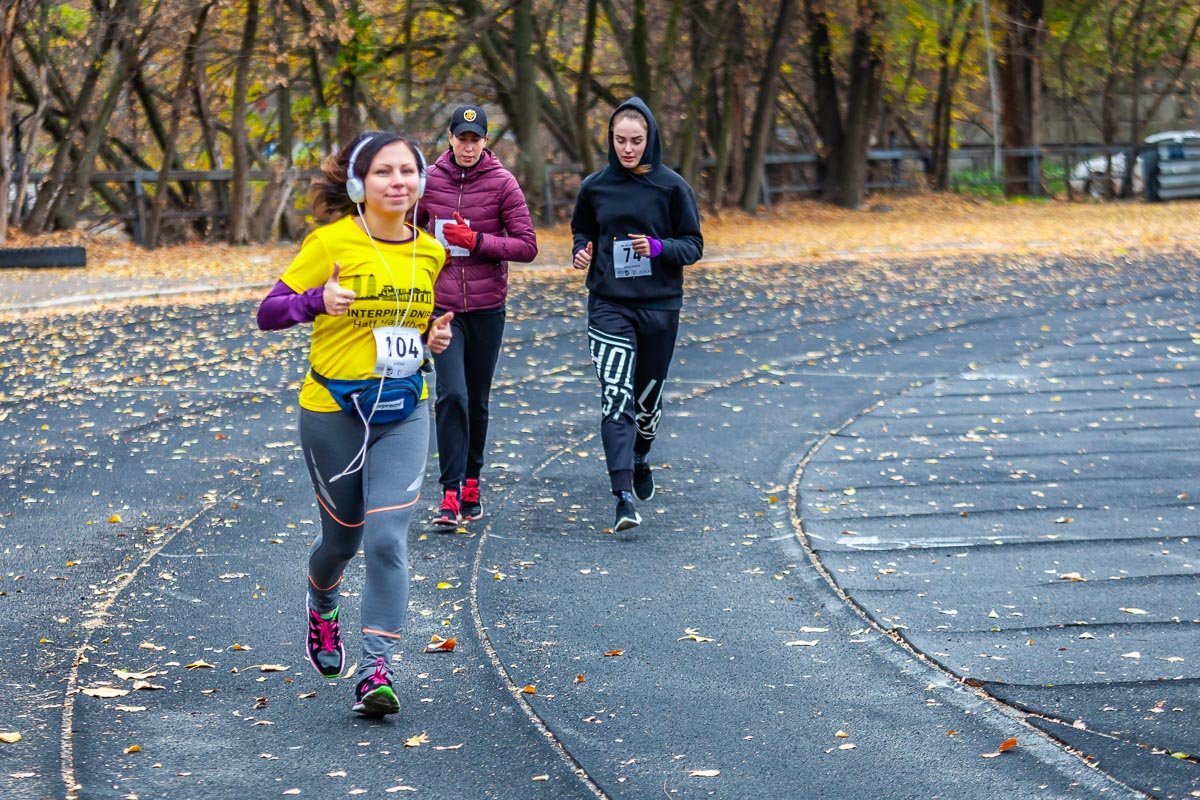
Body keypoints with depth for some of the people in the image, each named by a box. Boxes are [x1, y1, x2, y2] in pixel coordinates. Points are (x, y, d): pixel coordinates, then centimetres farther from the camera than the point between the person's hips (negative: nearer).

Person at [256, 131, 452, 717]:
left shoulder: (430, 252, 4)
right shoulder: (331, 242, -11)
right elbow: (268, 313, -11)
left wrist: (436, 337, 0)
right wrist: (317, 301, -30)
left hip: (403, 412, 3)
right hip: (333, 411, -2)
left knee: (387, 537, -12)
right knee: (344, 536, 12)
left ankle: (377, 669, -9)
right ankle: (323, 606, 47)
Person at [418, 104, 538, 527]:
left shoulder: (502, 183, -6)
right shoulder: (430, 179, 0)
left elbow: (527, 246, -8)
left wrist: (475, 240, -16)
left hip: (487, 308, 0)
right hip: (442, 306, 0)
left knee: (477, 401, 11)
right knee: (452, 395, -13)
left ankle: (472, 484, 28)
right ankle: (450, 494, -12)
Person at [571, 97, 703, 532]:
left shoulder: (671, 186, -2)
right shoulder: (595, 186, 3)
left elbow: (693, 245, 0)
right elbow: (582, 232, 17)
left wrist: (659, 247, -19)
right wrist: (581, 252, -5)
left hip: (659, 305, 0)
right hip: (608, 305, 0)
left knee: (648, 395, 13)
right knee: (615, 395, -14)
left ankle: (639, 459, 43)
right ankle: (624, 493, -19)